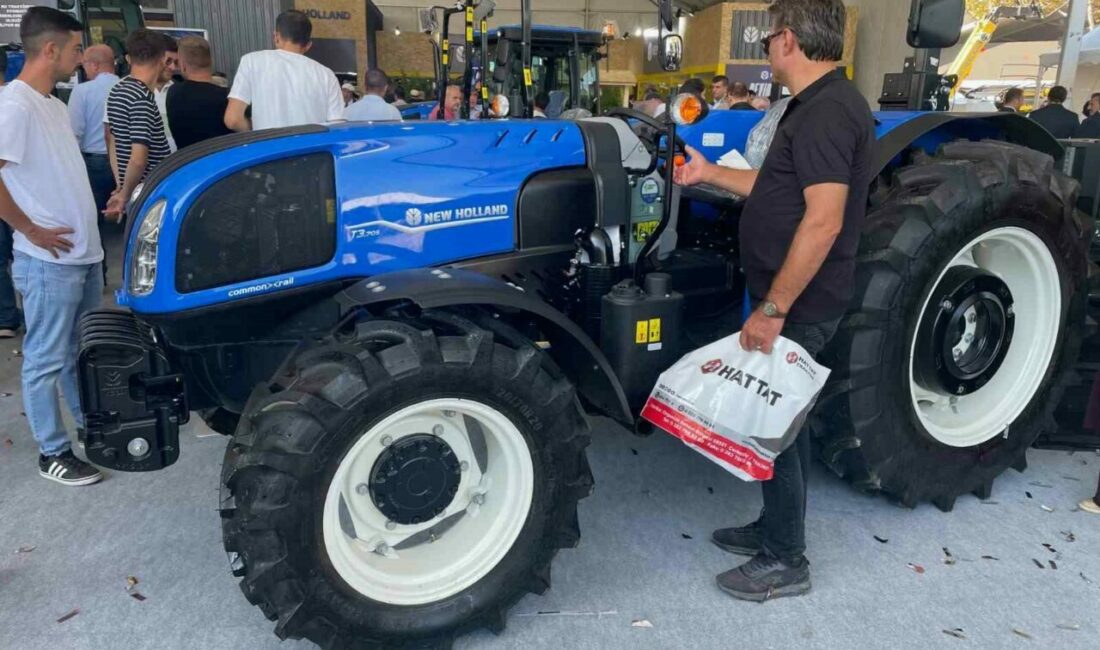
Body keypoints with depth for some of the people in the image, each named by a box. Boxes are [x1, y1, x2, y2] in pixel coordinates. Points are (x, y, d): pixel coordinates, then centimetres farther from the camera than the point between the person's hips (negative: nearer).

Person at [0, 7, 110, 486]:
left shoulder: (54, 105, 13)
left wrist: (97, 209, 13)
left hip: (84, 254, 9)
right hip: (48, 262, -9)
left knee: (82, 351, 19)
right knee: (47, 359, 3)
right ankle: (53, 454, 13)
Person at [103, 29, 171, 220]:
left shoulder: (117, 91, 11)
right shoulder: (143, 98, -18)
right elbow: (138, 159, -24)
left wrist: (121, 187, 20)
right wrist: (124, 196, -12)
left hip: (134, 194, 9)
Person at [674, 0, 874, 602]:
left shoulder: (827, 112, -21)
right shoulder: (816, 106, 13)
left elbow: (823, 221, -28)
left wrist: (773, 308, -26)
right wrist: (710, 174, 23)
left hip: (797, 304, -10)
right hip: (790, 299, 10)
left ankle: (784, 561, 16)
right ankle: (775, 528, 34)